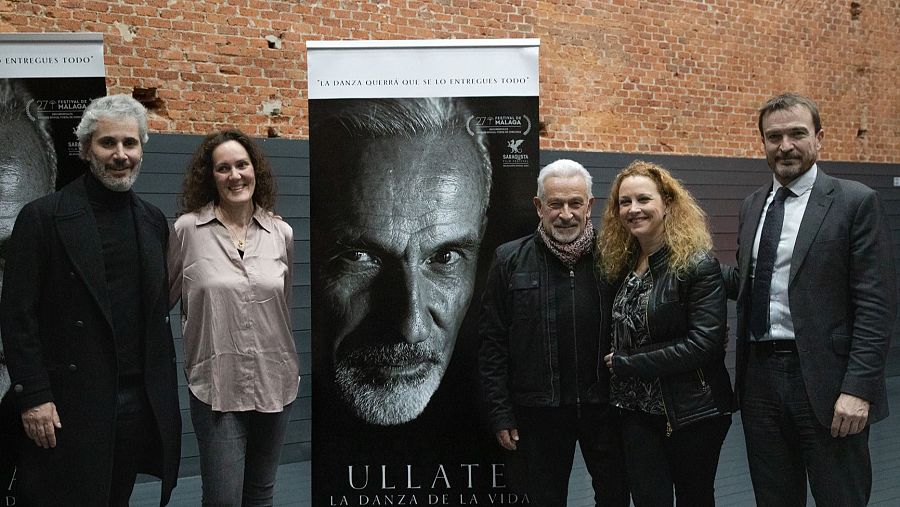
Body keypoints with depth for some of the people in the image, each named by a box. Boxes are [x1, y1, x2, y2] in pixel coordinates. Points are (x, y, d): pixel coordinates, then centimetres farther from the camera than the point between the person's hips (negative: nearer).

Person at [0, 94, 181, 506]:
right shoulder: (43, 217, -6)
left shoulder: (153, 220, 10)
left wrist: (161, 391, 12)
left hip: (141, 405, 5)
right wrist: (33, 397, -13)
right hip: (69, 406, -5)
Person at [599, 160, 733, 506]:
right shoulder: (619, 264, 5)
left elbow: (704, 344, -20)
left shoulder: (697, 264, -13)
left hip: (692, 412, -4)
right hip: (638, 411, 5)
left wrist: (626, 363, -16)